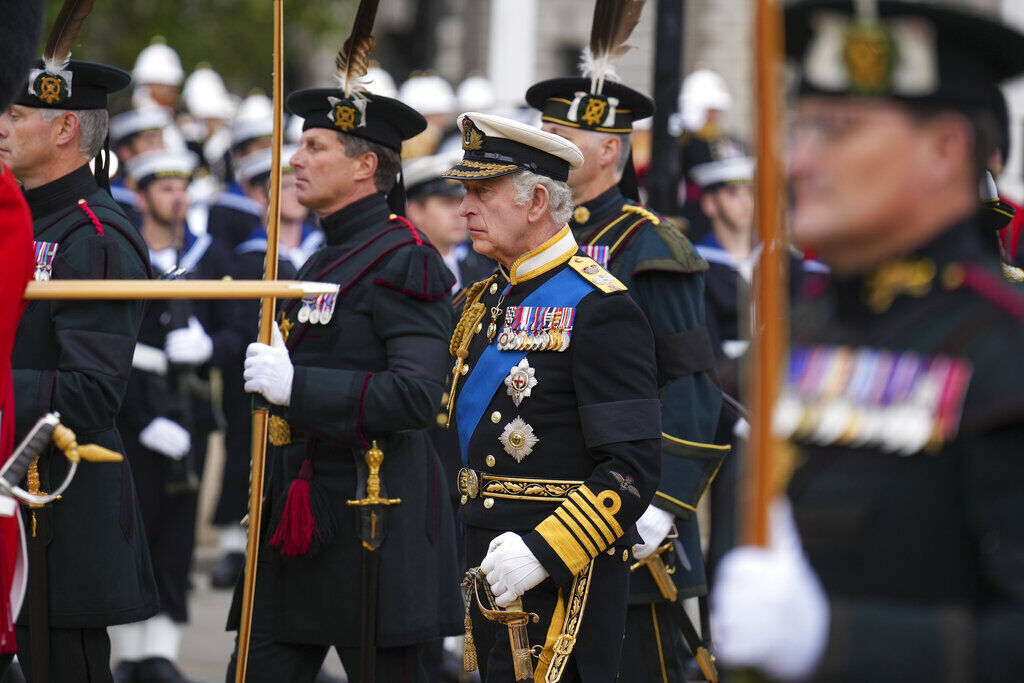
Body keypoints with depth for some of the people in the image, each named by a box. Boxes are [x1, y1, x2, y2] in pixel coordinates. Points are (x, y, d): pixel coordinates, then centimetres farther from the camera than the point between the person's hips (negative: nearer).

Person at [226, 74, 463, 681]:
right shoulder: (322, 263, 19)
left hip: (372, 526, -9)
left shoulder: (405, 260, -11)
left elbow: (416, 396, -23)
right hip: (297, 517, 9)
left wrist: (297, 385, -24)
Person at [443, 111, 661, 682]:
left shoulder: (597, 308, -12)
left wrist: (544, 552, -24)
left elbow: (633, 469, -17)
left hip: (561, 580, -8)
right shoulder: (488, 301, 15)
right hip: (490, 570, 8)